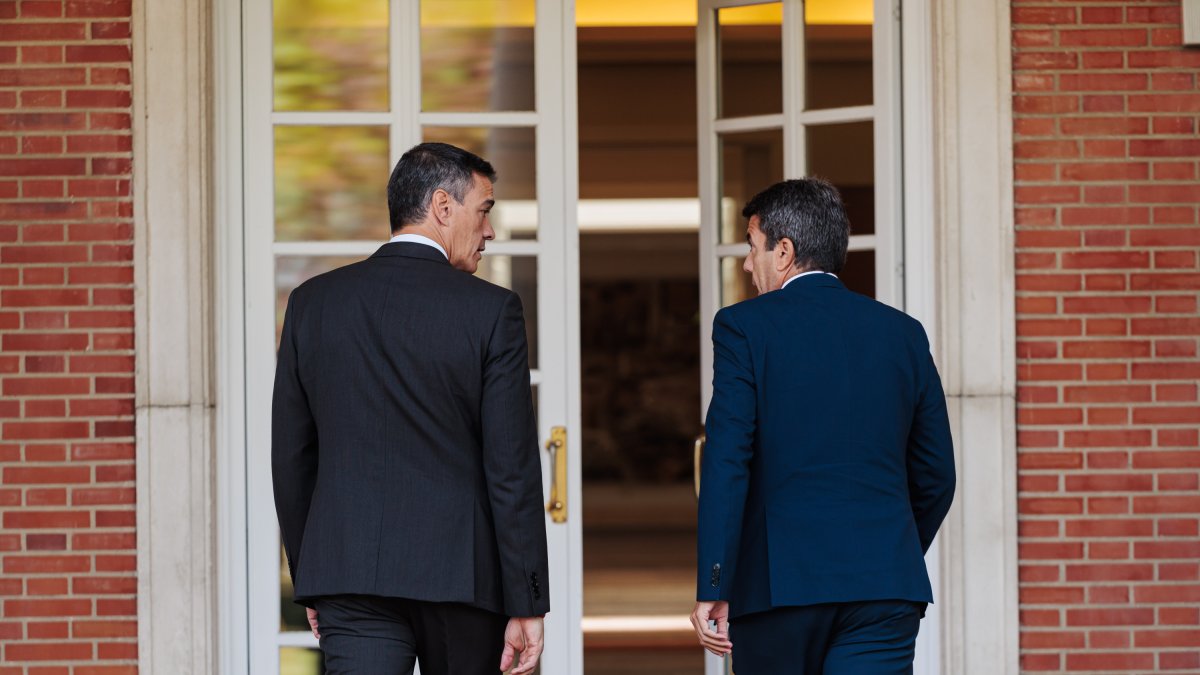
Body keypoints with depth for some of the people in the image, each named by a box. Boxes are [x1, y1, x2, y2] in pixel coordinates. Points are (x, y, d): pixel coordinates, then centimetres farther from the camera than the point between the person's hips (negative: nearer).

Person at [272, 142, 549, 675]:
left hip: (349, 572, 2)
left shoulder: (313, 302, 6)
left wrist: (310, 585, 18)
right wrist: (527, 606, -4)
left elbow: (290, 456, 10)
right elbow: (512, 470, -7)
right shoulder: (490, 310, -4)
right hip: (461, 572, -2)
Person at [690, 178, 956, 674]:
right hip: (885, 588, 2)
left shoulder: (745, 327, -1)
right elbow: (936, 476, 15)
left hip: (778, 582, -2)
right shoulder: (903, 334, 11)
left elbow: (726, 465, -9)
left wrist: (712, 589, -10)